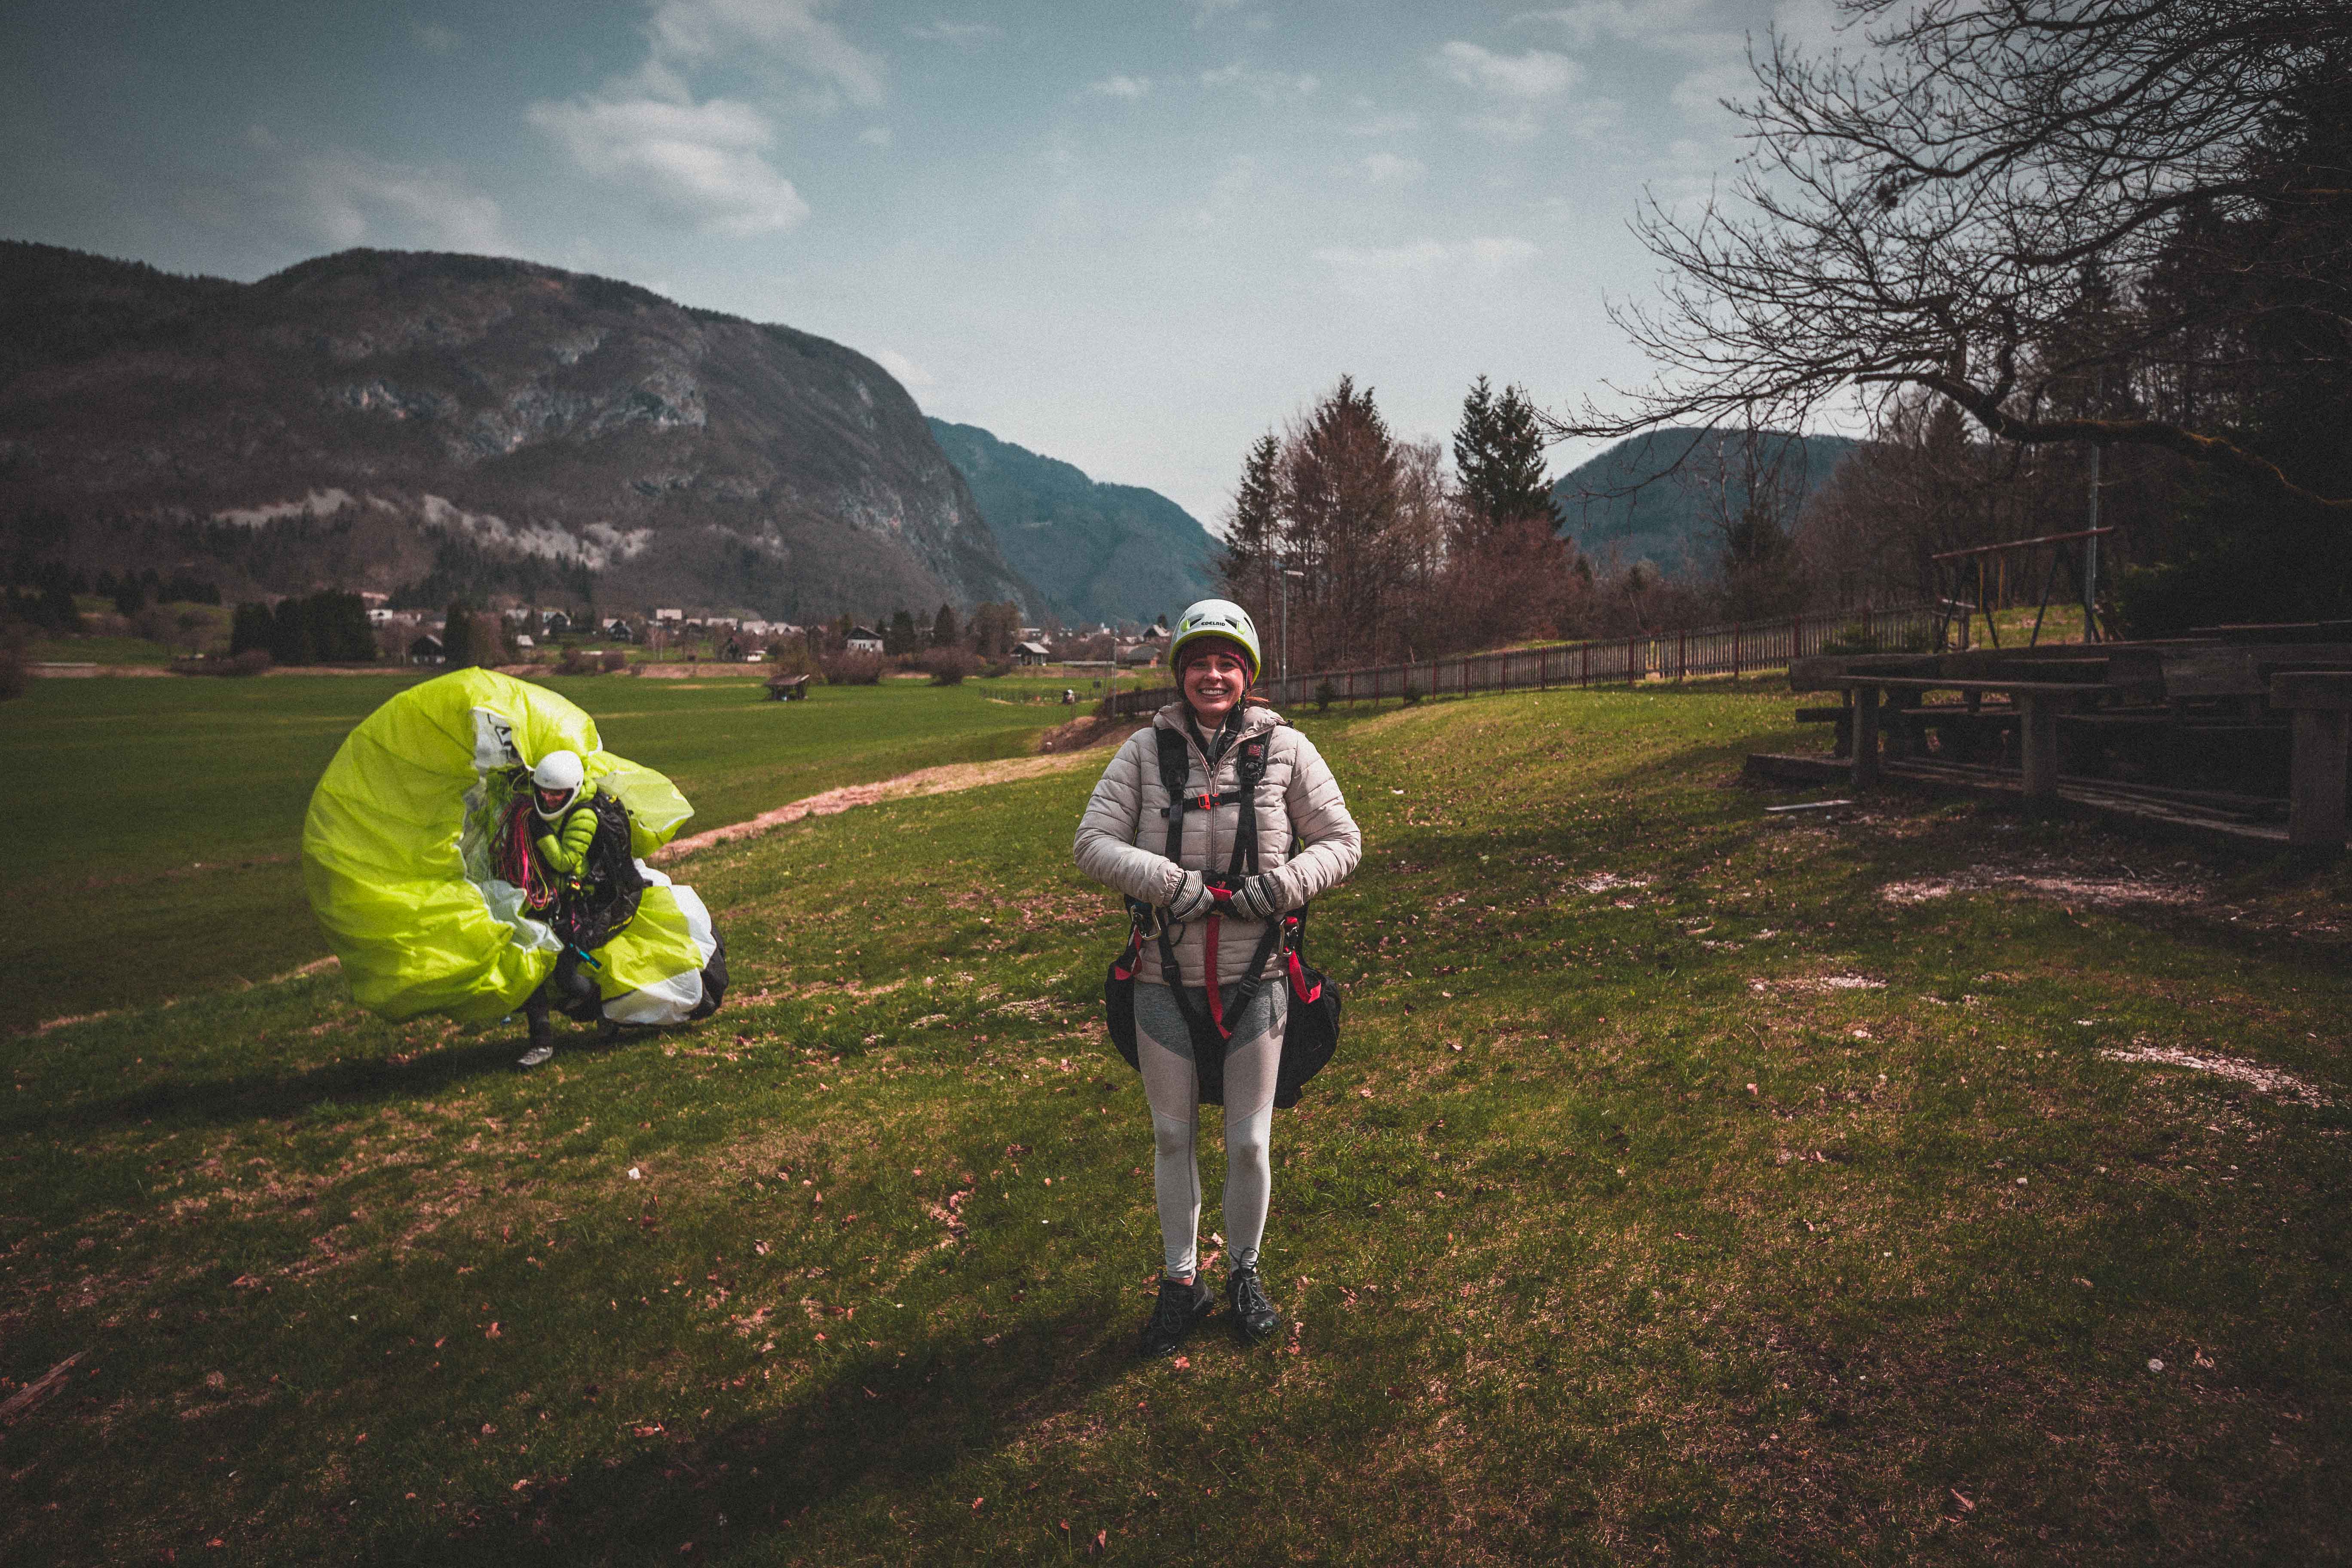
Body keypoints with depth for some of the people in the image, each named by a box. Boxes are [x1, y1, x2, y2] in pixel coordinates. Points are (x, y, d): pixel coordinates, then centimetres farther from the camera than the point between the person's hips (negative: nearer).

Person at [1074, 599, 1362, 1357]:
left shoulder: (1285, 748, -3)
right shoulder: (1145, 750, -2)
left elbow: (1342, 842, 0)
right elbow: (1093, 843, -5)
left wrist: (1277, 886, -17)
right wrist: (1168, 883, -21)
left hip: (1255, 979, -1)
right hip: (1165, 981, 1)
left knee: (1249, 1140, 9)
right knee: (1172, 1136, 15)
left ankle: (1244, 1270, 35)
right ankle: (1181, 1280, 35)